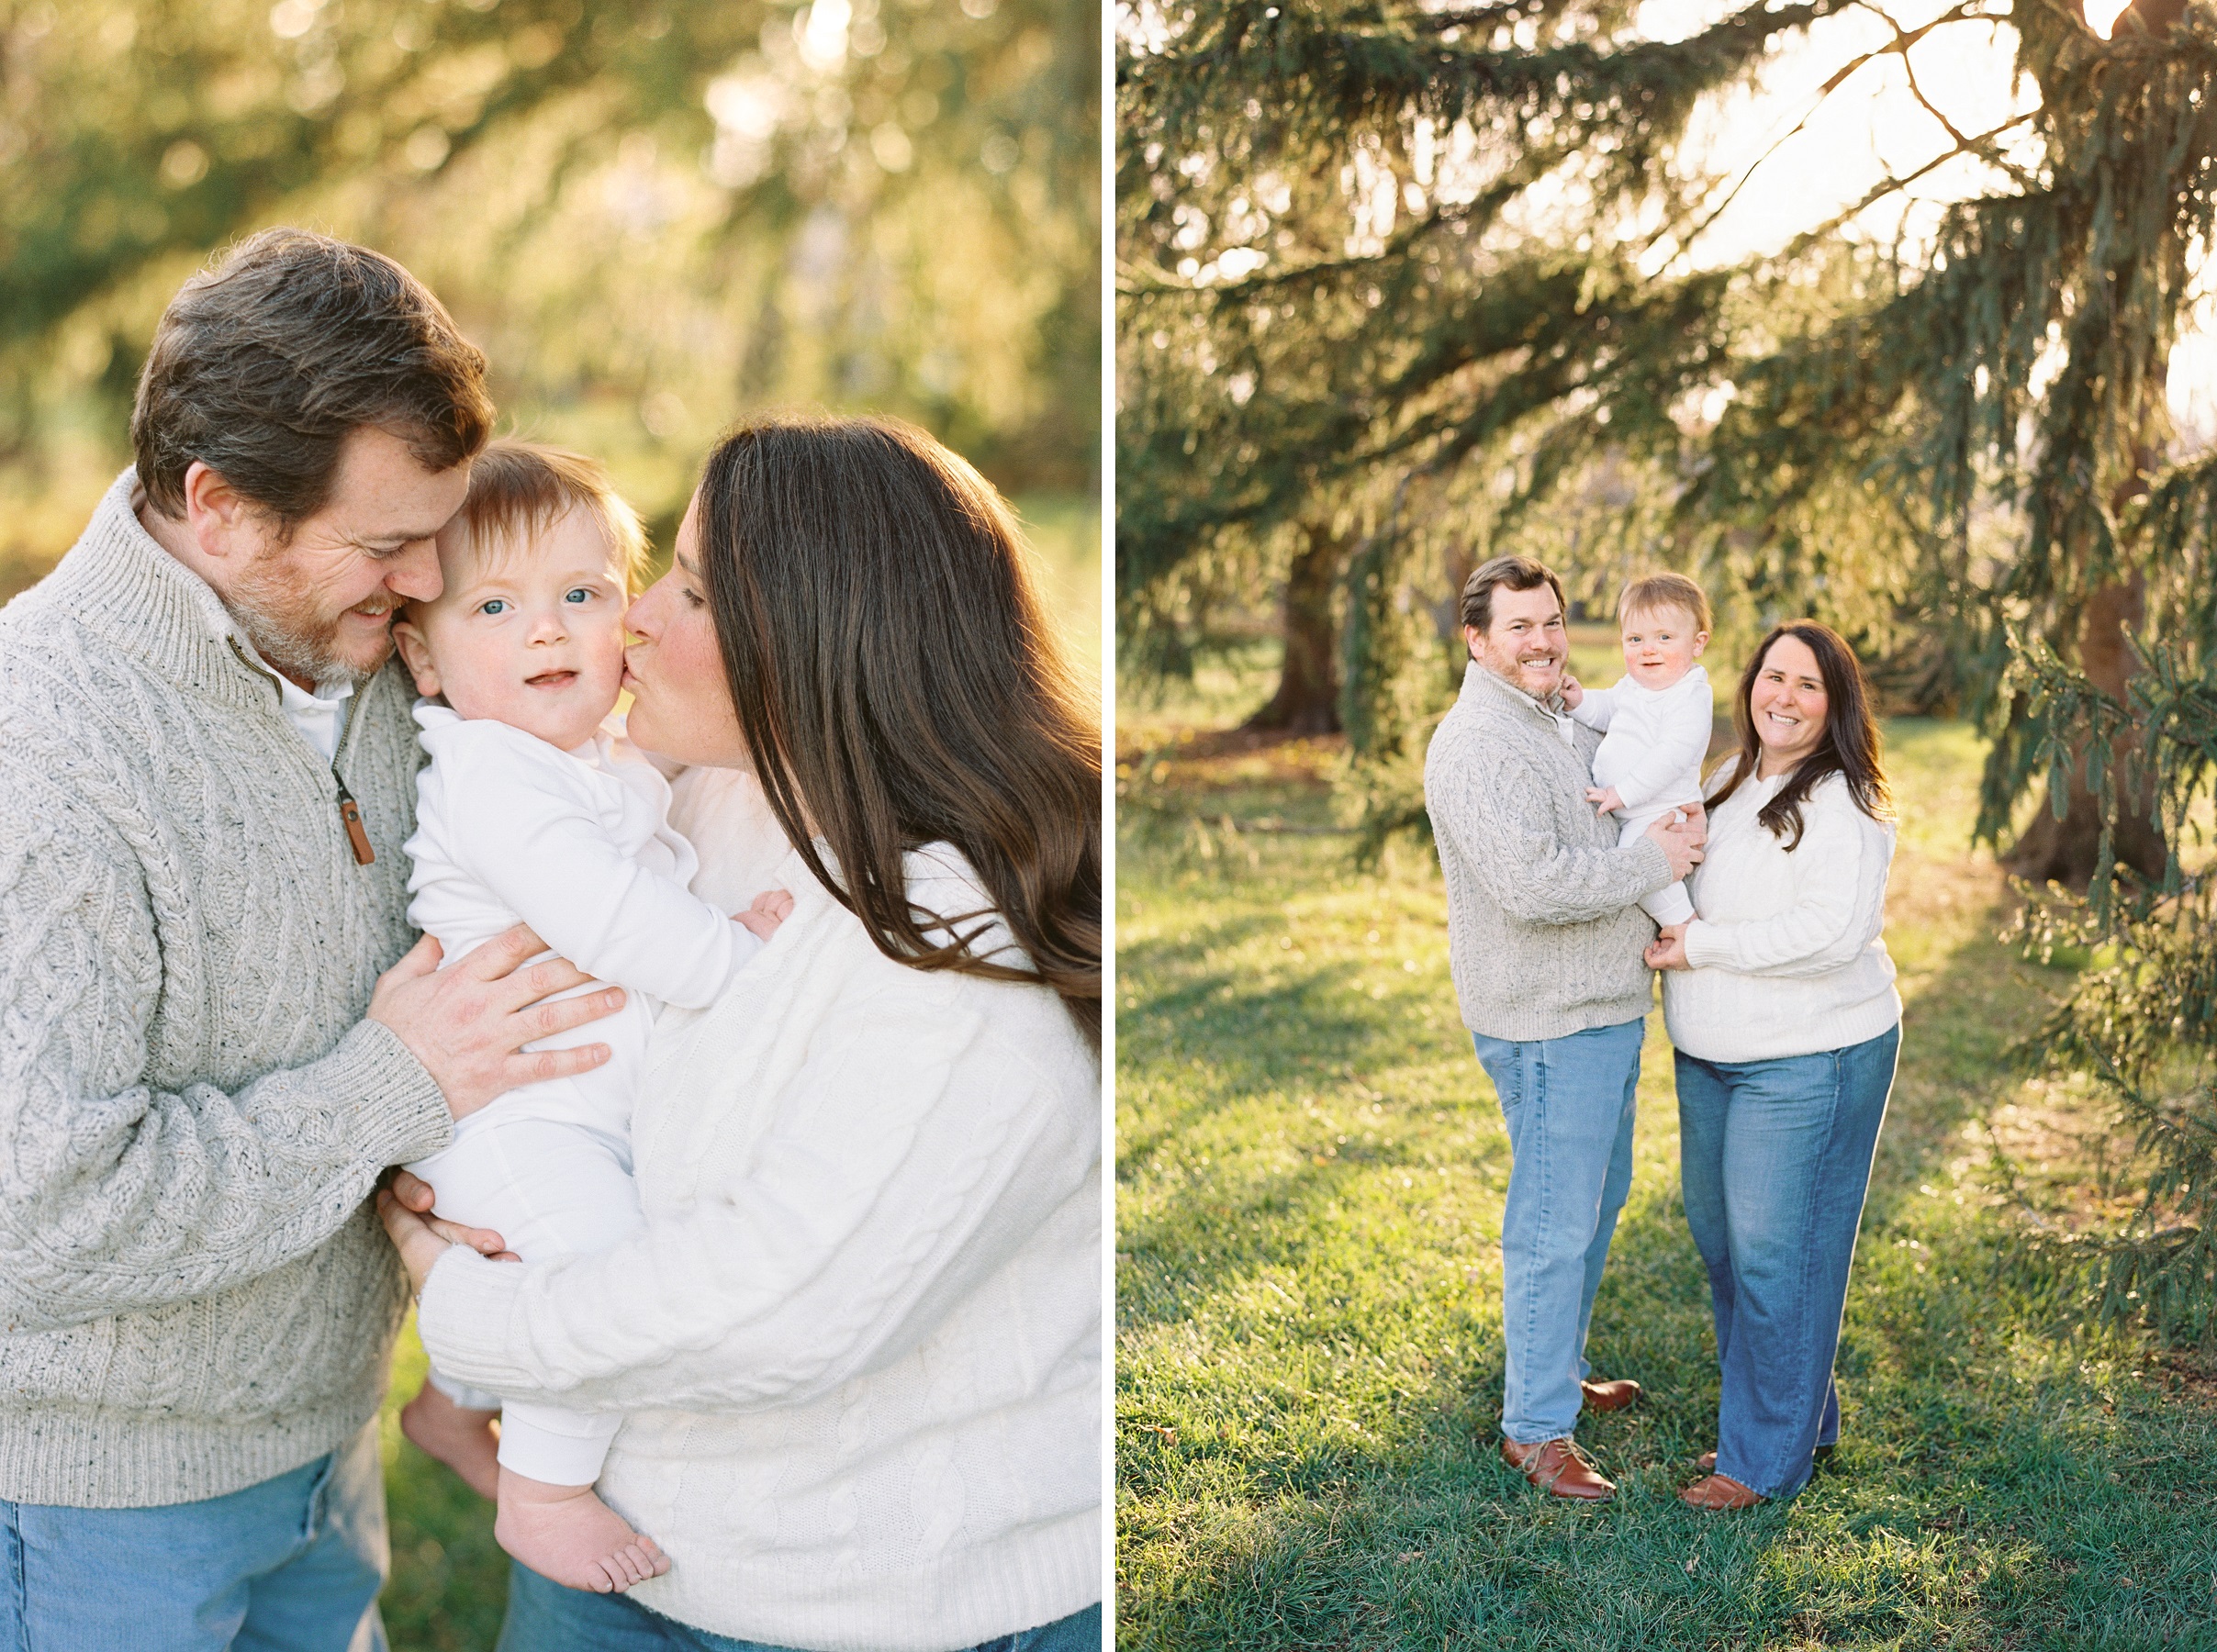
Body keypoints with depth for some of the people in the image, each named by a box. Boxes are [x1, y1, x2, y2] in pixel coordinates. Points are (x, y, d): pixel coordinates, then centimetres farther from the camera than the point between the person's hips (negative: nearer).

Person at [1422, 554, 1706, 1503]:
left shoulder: (1561, 723, 12)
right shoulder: (1478, 745, -20)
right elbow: (1532, 886, -31)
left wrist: (1670, 823, 9)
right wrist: (1651, 864, -19)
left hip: (1605, 1005, 10)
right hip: (1548, 1021, -10)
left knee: (1598, 1194, 21)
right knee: (1555, 1222, -4)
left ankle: (1555, 1372, 37)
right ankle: (1535, 1428, 6)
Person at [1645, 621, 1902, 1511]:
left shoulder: (1843, 805, -15)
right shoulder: (1729, 780, 10)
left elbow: (1833, 932, -27)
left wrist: (1700, 946, -20)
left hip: (1809, 1061, -9)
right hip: (1710, 1054, 9)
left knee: (1776, 1251, -3)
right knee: (1718, 1235, 16)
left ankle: (1769, 1458, 10)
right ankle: (1801, 1413, 32)